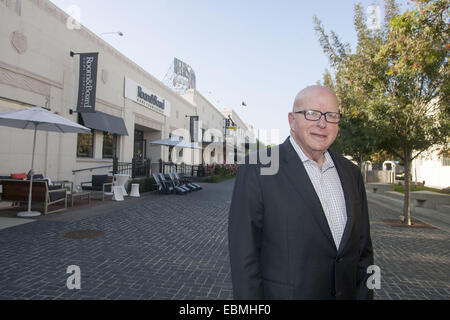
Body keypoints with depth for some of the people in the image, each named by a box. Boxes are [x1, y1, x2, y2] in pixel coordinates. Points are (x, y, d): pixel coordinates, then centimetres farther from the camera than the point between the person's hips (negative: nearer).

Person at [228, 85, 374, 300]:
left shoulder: (351, 173, 3)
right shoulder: (256, 170, -16)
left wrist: (364, 294, 2)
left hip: (348, 293, 6)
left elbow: (363, 249, 7)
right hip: (282, 293, -5)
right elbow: (244, 256, -16)